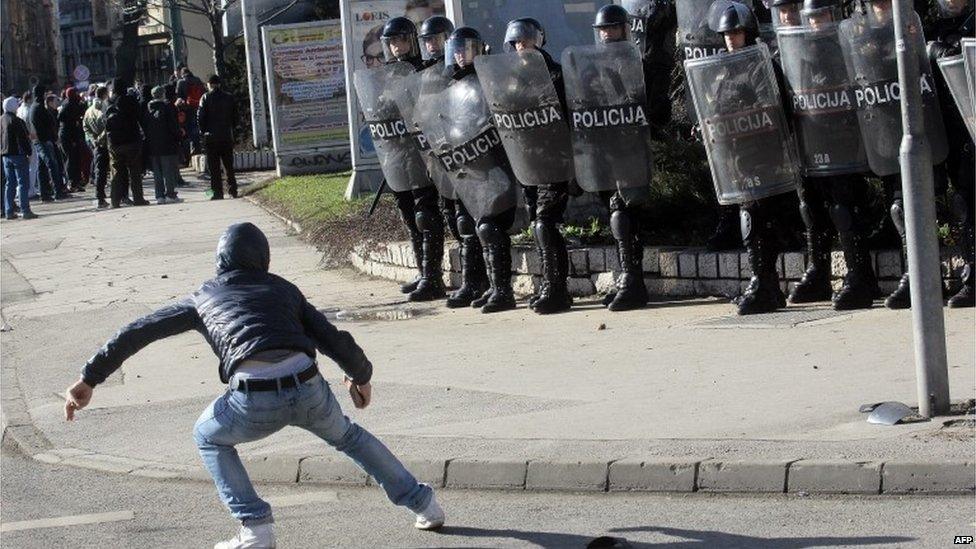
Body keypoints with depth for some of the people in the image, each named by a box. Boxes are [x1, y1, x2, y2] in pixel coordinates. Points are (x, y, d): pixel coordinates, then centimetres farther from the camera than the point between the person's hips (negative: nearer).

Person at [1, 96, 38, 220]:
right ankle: (25, 210, -7)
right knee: (23, 182, -4)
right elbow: (23, 139, -16)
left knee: (10, 184, 12)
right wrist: (28, 152, -8)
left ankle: (9, 211, 10)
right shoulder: (16, 121, -16)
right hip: (18, 154, -8)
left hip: (5, 155, 8)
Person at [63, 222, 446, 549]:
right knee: (346, 435, 32)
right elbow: (335, 340, 20)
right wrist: (360, 376, 40)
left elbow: (136, 333, 21)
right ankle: (423, 503, 37)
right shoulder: (283, 290, 26)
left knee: (209, 438, 29)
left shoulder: (204, 298, 23)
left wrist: (89, 379, 25)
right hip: (309, 388, 2)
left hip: (254, 401, -2)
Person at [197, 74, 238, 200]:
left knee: (214, 167, 0)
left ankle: (218, 192, -4)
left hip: (211, 137, -3)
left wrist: (203, 131, 4)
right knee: (229, 166, 12)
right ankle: (233, 190, 11)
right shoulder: (229, 98, 4)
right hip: (227, 136, 3)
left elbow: (200, 117, -9)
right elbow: (235, 117, 8)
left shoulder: (206, 98, -7)